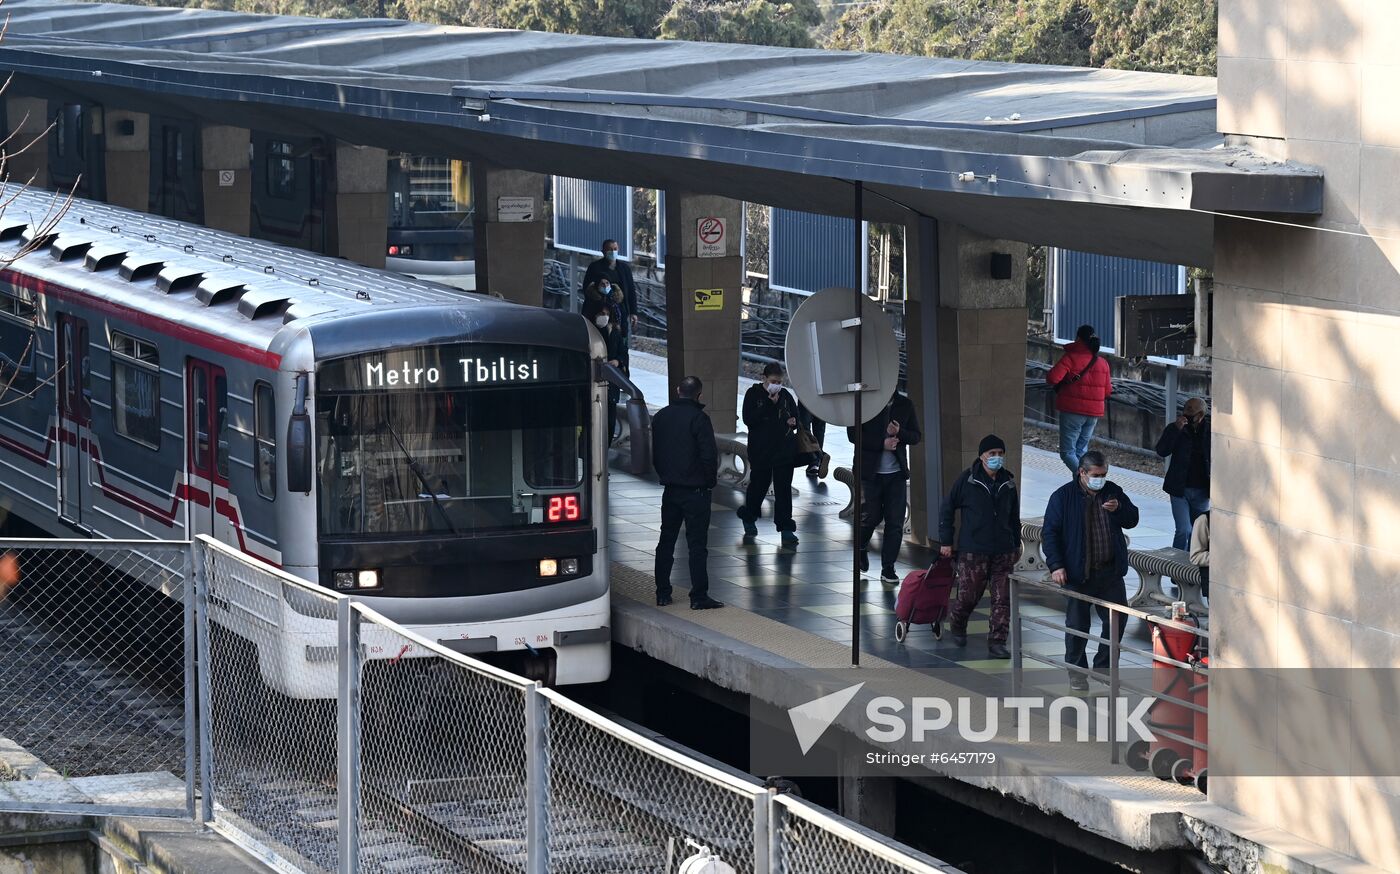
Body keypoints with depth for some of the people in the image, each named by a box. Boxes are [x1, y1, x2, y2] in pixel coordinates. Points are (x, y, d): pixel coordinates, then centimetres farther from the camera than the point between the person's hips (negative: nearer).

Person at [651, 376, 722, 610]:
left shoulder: (661, 417, 6)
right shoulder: (698, 418, -14)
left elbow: (654, 453, 13)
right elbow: (709, 456, -17)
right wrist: (710, 481, -1)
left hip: (670, 490, 6)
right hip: (695, 491, -6)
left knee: (666, 542, 14)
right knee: (697, 544, -3)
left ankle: (662, 593, 16)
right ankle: (699, 597, -5)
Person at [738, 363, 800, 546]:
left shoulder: (785, 395, 8)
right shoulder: (753, 394, -4)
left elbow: (795, 416, 20)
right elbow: (749, 419, -15)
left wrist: (792, 422, -4)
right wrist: (769, 404, -19)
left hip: (784, 450, 3)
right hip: (760, 451, -3)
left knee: (783, 489, 1)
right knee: (758, 485, 9)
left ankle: (786, 529, 2)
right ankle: (749, 519, 33)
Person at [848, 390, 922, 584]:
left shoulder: (905, 405, 7)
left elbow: (917, 436, 10)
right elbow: (853, 435, -6)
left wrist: (899, 433, -12)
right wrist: (882, 443, -16)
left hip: (896, 473, 3)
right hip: (870, 472, -3)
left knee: (895, 522, -1)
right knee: (871, 517, 0)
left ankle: (888, 569, 6)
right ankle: (861, 548, 32)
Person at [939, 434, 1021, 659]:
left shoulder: (1008, 481, 8)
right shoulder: (967, 479, -5)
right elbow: (948, 508, 1)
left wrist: (1016, 543, 20)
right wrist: (946, 541, -1)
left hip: (1004, 552, 4)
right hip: (973, 552, -4)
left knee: (1003, 599, -2)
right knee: (968, 596, 1)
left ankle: (997, 642, 3)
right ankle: (958, 628, 31)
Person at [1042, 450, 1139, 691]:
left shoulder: (1113, 492, 6)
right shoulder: (1063, 497, -6)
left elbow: (1132, 519, 10)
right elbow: (1049, 532, -6)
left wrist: (1119, 509, -12)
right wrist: (1056, 565, -14)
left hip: (1110, 572, 4)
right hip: (1078, 572, -4)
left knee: (1117, 621, 6)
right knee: (1077, 624, 3)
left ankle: (1103, 666, 22)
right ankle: (1076, 672, 17)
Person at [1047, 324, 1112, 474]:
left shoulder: (1071, 358, -11)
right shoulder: (1102, 363, 8)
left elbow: (1052, 378, -21)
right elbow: (1107, 391, 11)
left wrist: (1057, 386, 1)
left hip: (1072, 411, -6)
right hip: (1094, 414, 6)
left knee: (1068, 452, -3)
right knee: (1081, 451, 16)